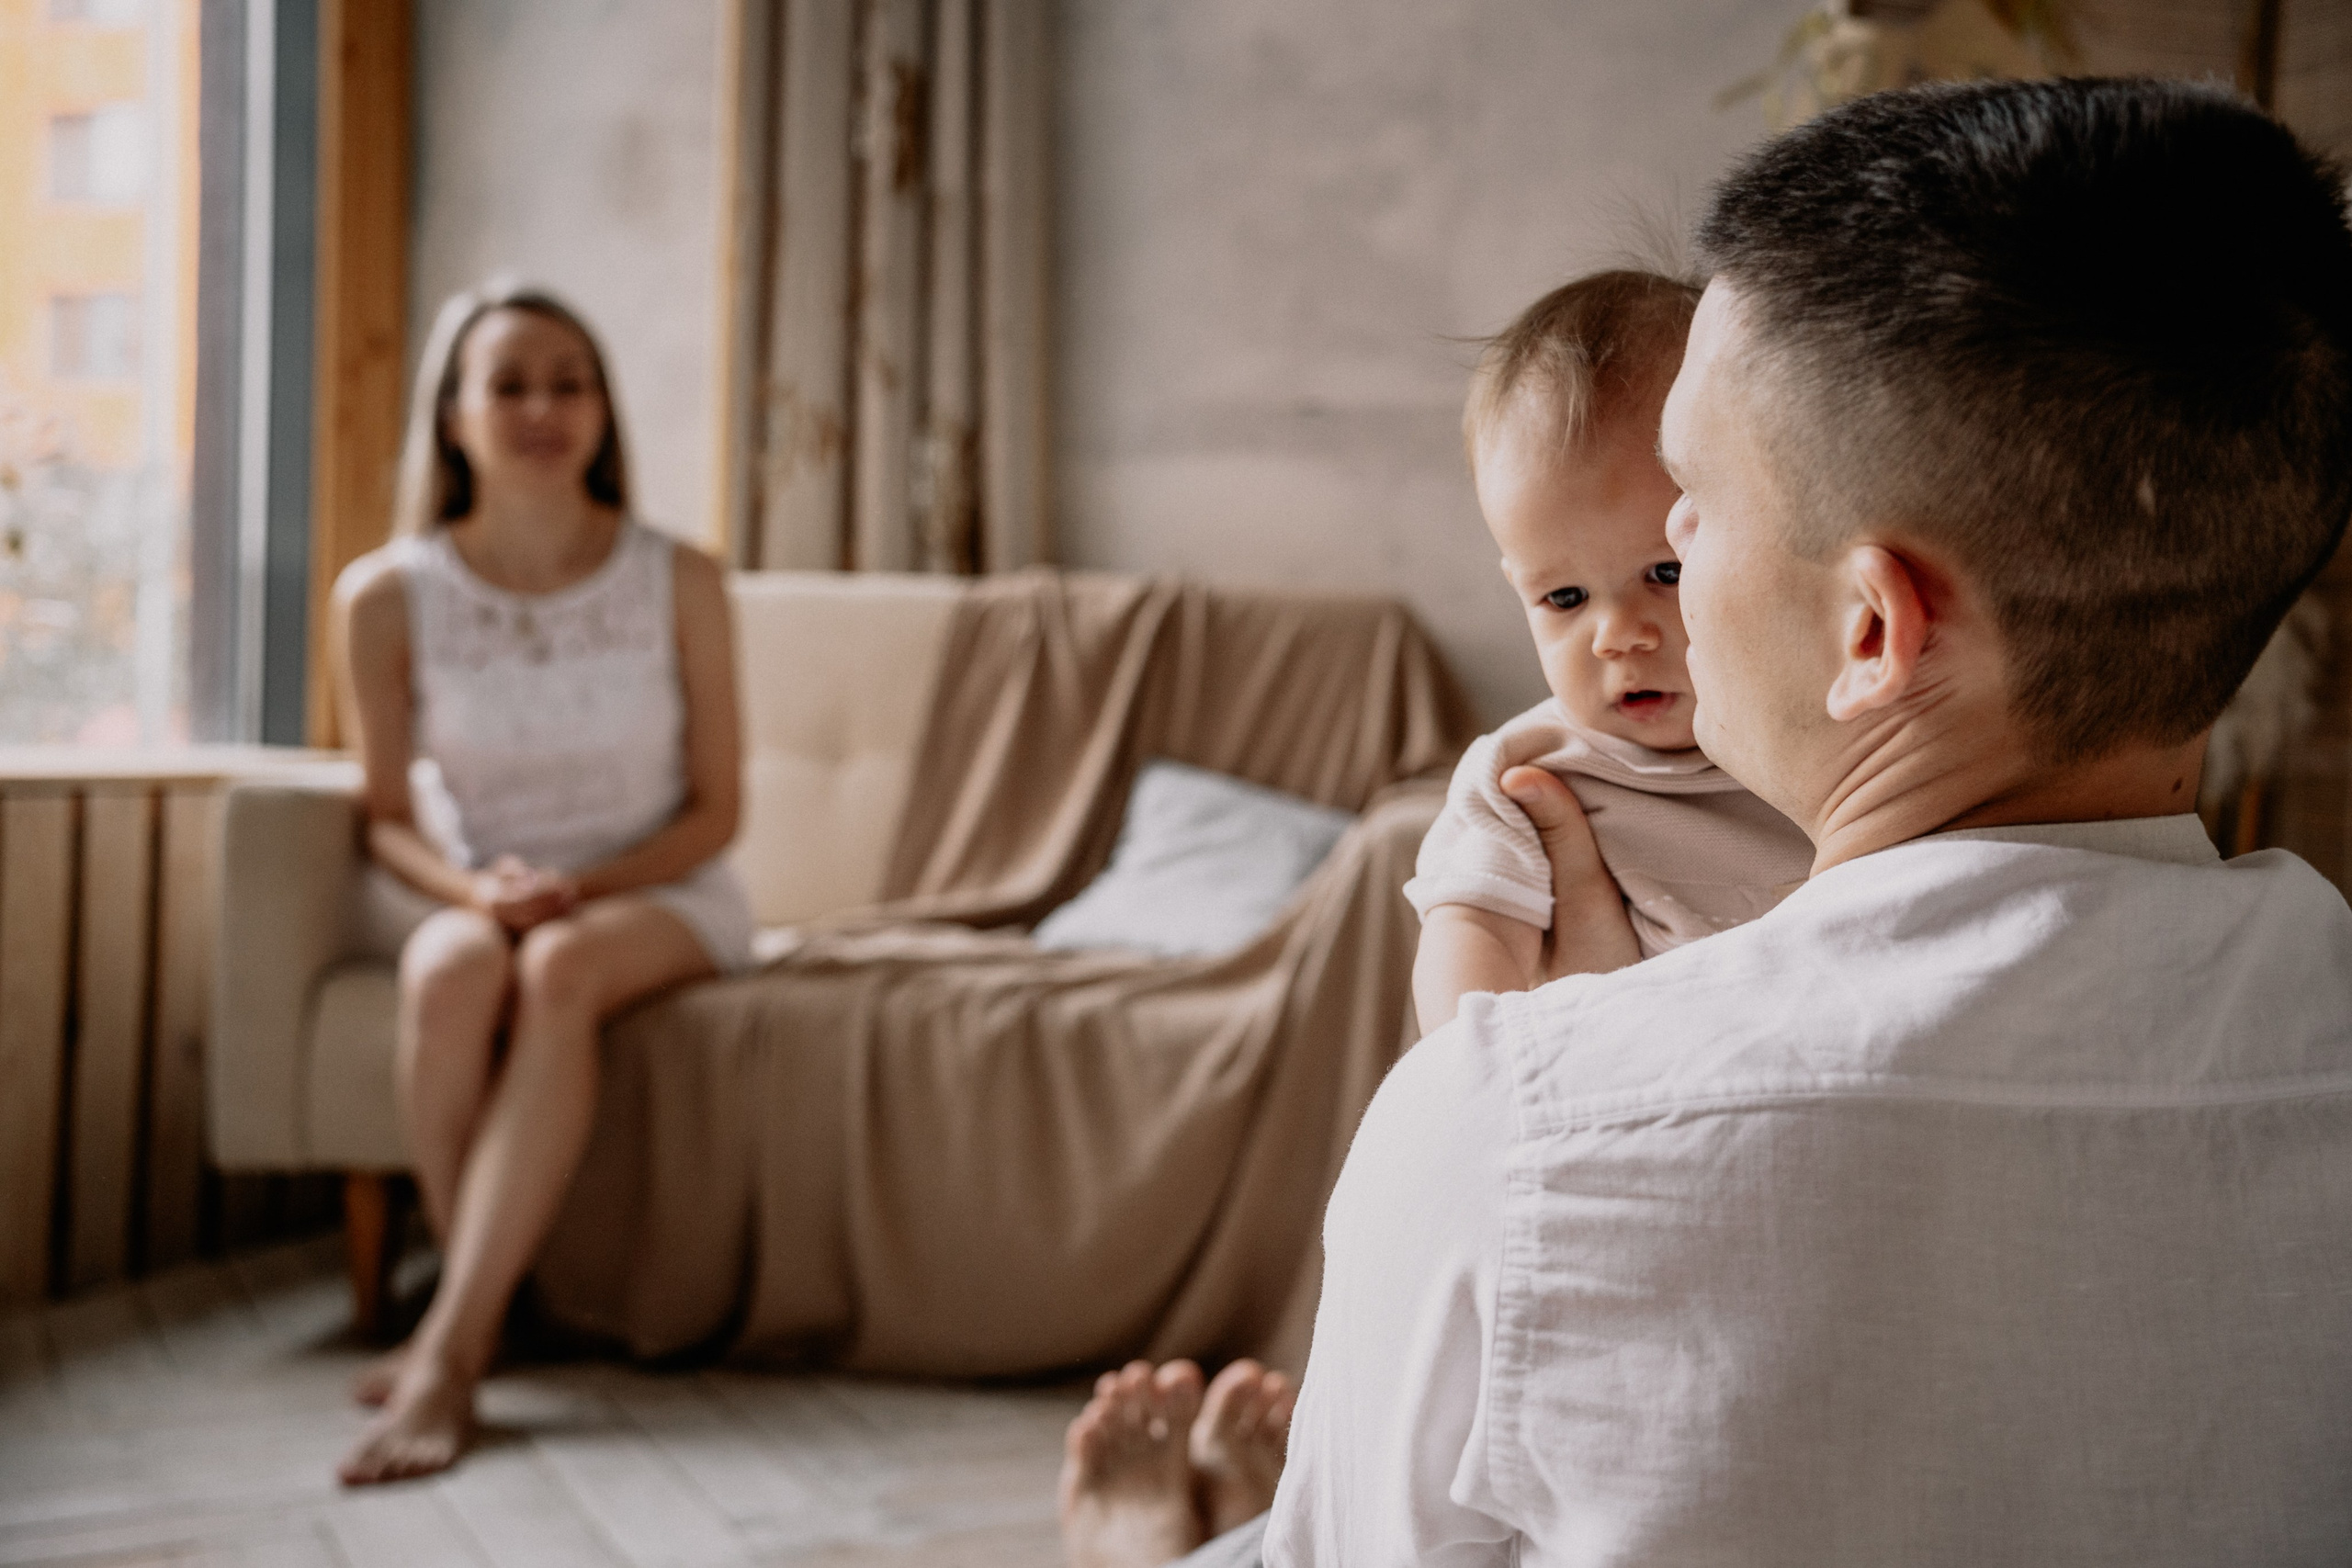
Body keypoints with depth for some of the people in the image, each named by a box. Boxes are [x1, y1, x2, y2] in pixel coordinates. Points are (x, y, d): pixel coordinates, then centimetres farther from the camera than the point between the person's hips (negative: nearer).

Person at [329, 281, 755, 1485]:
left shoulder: (679, 582, -7)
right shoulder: (386, 597, -6)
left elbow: (714, 807, -2)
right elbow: (389, 816, 3)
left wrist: (583, 889, -18)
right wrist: (477, 889, -18)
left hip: (658, 895, -1)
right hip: (477, 895, 1)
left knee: (561, 971, -36)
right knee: (451, 969, -35)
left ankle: (446, 1350, -38)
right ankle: (480, 1305, -22)